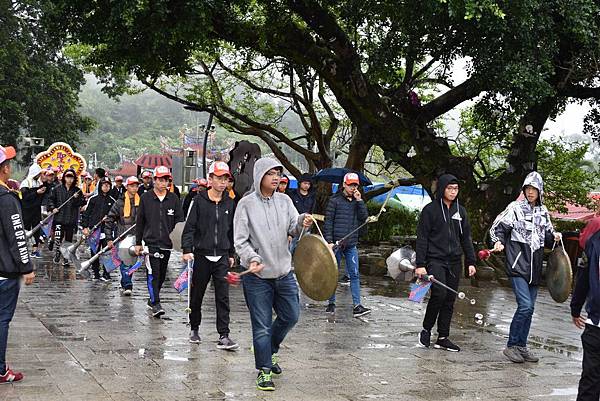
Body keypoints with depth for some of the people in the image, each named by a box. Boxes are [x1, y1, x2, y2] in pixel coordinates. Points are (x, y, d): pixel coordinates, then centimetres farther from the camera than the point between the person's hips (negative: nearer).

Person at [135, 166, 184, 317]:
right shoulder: (146, 198, 1)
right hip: (151, 242, -2)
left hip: (167, 243, 3)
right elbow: (139, 222, 7)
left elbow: (180, 221, 6)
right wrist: (138, 243, 6)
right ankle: (155, 304, -11)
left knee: (162, 274, 11)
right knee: (153, 274, -10)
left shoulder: (174, 199, 4)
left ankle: (152, 299, 28)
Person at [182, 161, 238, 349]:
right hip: (202, 255, -2)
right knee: (197, 294, 10)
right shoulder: (200, 200, -3)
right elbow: (189, 226, -5)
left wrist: (231, 254, 18)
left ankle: (223, 336, -5)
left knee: (223, 297, -5)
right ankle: (194, 329, 28)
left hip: (222, 256, 2)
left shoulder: (230, 203, 8)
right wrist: (187, 249, -15)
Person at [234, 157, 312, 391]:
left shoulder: (284, 201, 4)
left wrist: (302, 223, -26)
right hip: (257, 276, -5)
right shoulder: (247, 204, -9)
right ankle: (264, 370, 16)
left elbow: (293, 229, -3)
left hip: (284, 272, 5)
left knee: (291, 316, 13)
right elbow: (240, 240, -9)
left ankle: (269, 350, 38)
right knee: (262, 325, 2)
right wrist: (252, 259, -26)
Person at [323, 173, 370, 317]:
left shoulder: (357, 201, 12)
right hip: (336, 243, -3)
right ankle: (331, 303, 18)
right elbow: (328, 222, -4)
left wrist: (359, 201, -5)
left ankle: (357, 305, -5)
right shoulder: (335, 200, -1)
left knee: (354, 275, -3)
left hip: (351, 245, 3)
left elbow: (364, 217, 1)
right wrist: (329, 241, -11)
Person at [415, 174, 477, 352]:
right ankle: (426, 330, -1)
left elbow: (466, 238, 17)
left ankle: (443, 338, 13)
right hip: (435, 260, -5)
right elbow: (422, 238, -5)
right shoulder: (430, 210, -3)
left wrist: (471, 262, 11)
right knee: (439, 293, -20)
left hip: (455, 262, 5)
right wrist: (420, 264, -11)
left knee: (450, 300, 5)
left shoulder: (460, 210, 12)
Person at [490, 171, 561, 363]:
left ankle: (521, 346, 21)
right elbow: (498, 227, -1)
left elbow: (546, 233, 24)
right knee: (525, 305, -15)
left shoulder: (543, 212, 12)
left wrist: (554, 236, 3)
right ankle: (511, 346, -3)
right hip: (517, 265, -6)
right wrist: (498, 242, -19)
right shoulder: (515, 208, -4)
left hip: (534, 268, 6)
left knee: (529, 308, 10)